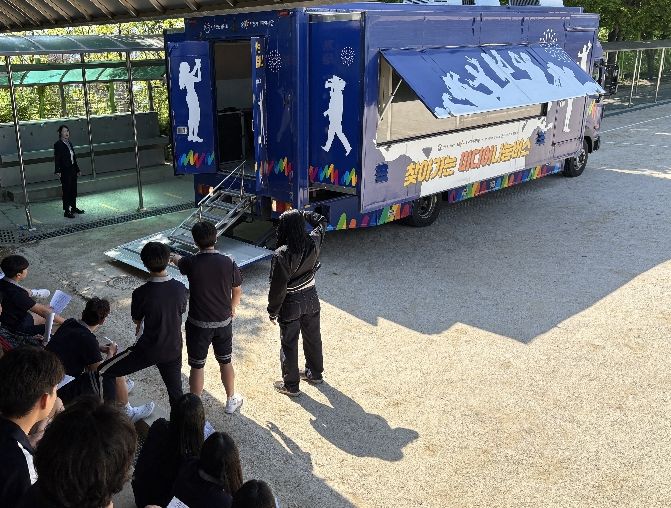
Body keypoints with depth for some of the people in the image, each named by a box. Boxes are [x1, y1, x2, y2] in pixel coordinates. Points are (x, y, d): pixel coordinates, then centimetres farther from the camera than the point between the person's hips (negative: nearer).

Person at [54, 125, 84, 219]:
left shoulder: (69, 143, 13)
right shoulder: (58, 144, -9)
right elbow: (57, 159, -15)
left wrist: (77, 169, 19)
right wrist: (58, 171, -24)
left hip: (72, 170, 8)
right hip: (65, 171, -8)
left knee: (73, 190, 15)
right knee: (66, 191, -3)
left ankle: (73, 208, 28)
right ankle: (66, 211, 3)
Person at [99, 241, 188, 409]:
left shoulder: (141, 293, -21)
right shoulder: (180, 288, -11)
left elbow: (136, 320, -3)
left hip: (148, 350, -4)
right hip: (174, 349, 4)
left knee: (102, 372, 11)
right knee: (176, 392, 18)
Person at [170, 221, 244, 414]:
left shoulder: (191, 263, -17)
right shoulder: (228, 263, -13)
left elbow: (178, 261, 10)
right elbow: (237, 291, 1)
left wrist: (174, 257, 35)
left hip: (198, 325, -2)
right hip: (223, 322, 2)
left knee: (197, 366, 12)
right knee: (225, 361, 20)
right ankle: (231, 400, 36)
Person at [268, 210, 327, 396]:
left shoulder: (281, 255, -27)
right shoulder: (313, 243, -14)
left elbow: (277, 287, -21)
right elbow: (322, 222, 9)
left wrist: (272, 311, -9)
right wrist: (303, 214, 2)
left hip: (291, 304, -5)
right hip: (311, 298, 5)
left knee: (289, 344, 12)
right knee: (313, 337, 24)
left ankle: (291, 385, 26)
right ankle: (315, 373, 43)